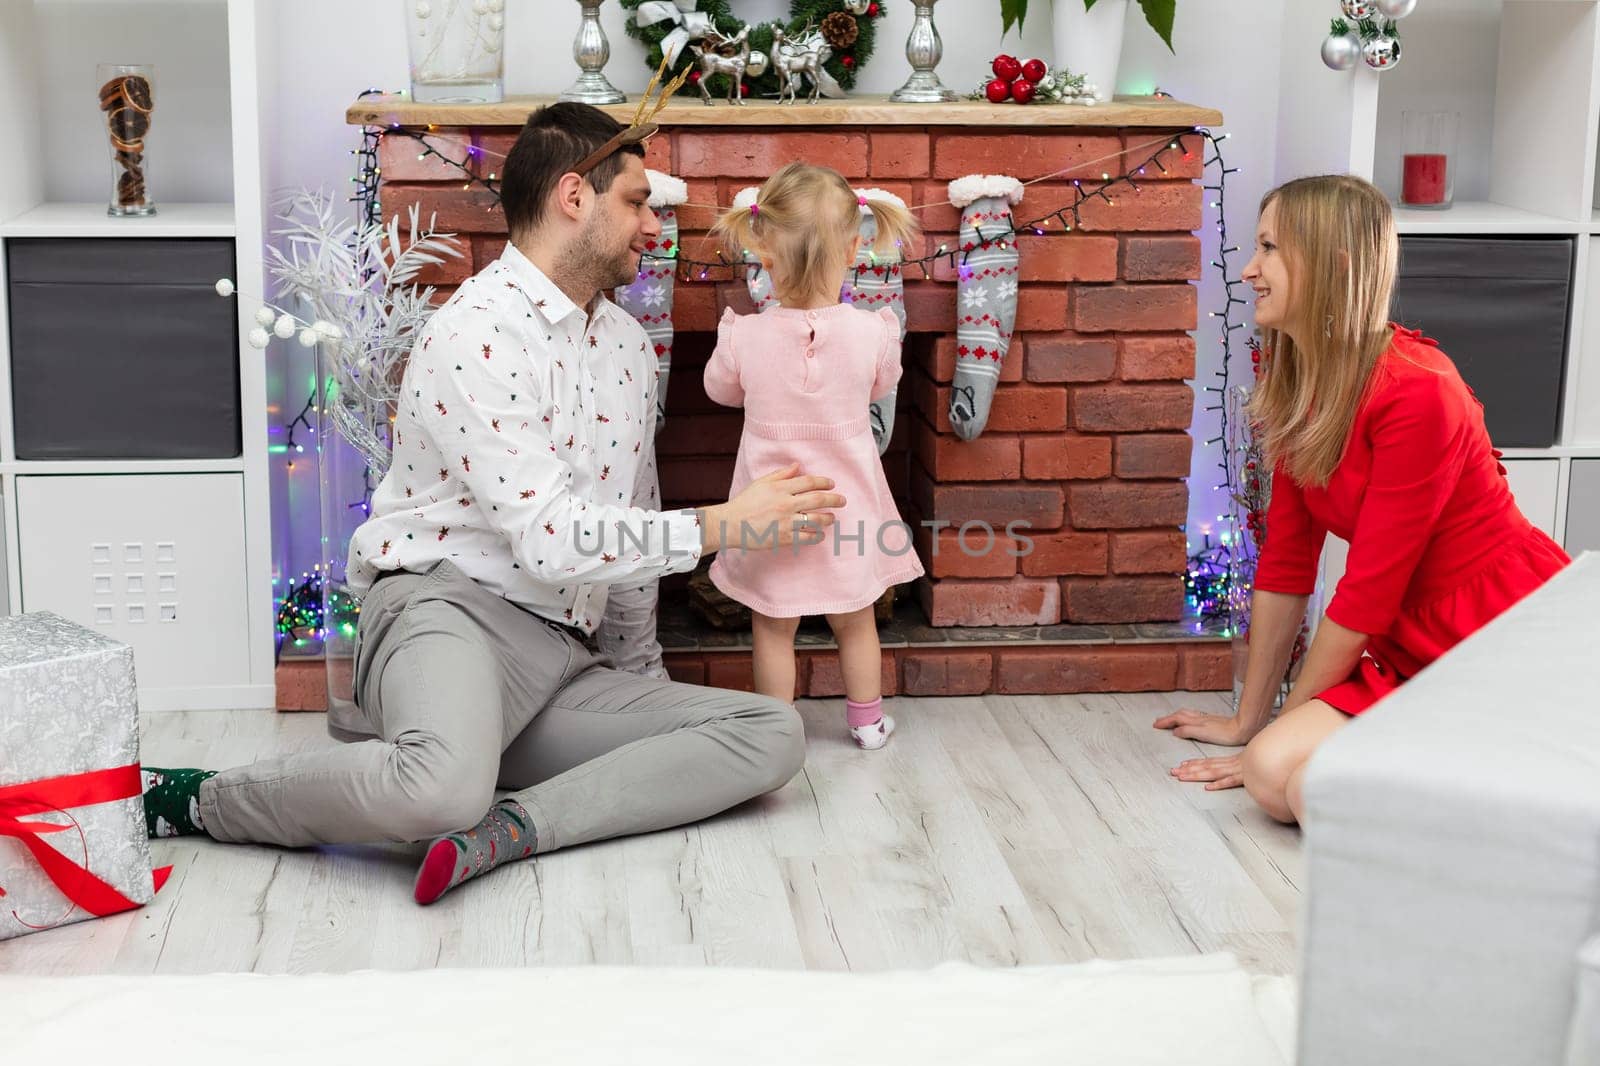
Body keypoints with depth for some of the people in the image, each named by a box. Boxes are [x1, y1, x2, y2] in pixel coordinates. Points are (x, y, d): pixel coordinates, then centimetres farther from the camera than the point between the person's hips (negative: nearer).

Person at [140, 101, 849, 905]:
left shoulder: (626, 343, 17)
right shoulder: (474, 335, -10)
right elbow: (549, 540, -17)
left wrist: (641, 673, 29)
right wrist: (724, 523, -10)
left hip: (565, 658, 8)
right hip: (449, 609, -8)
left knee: (772, 734, -11)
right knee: (444, 789, -41)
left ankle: (512, 827, -24)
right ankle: (202, 800, -11)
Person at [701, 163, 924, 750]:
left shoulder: (744, 337, -19)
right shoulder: (871, 333, -18)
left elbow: (721, 389, 3)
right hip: (846, 502, 1)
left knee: (773, 626, 15)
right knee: (855, 620, 21)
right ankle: (867, 719, 34)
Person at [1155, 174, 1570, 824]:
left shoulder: (1415, 392, -21)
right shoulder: (1295, 389, 5)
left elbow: (1368, 591, -17)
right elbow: (1284, 563, 9)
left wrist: (1279, 731, -8)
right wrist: (1248, 722, 11)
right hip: (1413, 645, 8)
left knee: (1309, 782, -27)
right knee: (1273, 777, -17)